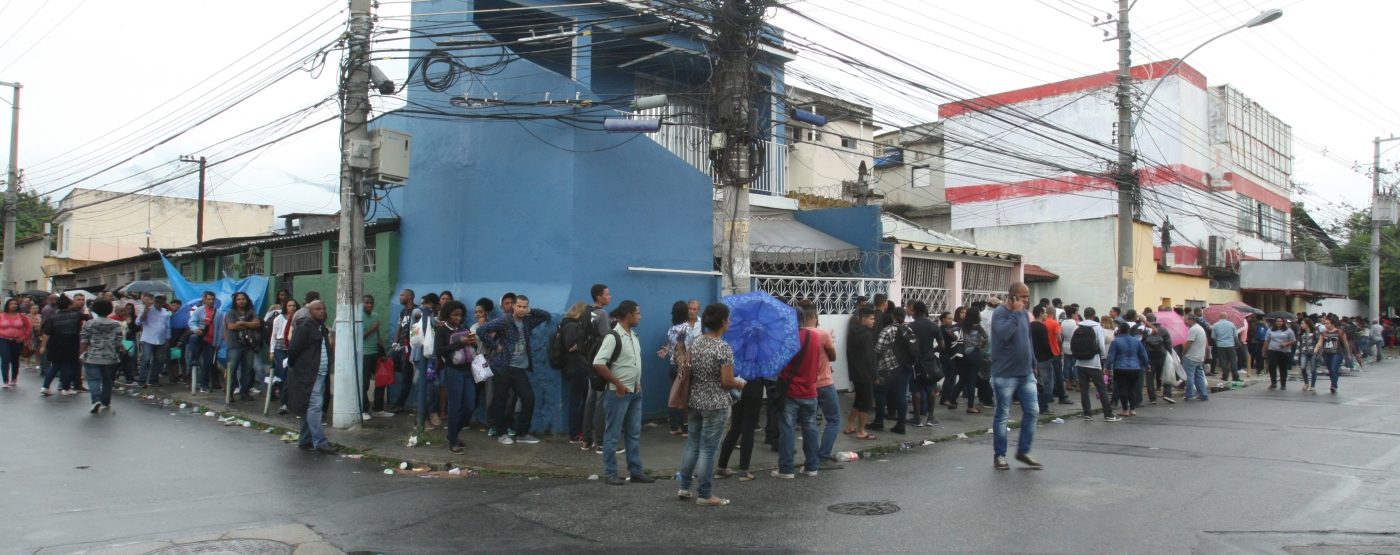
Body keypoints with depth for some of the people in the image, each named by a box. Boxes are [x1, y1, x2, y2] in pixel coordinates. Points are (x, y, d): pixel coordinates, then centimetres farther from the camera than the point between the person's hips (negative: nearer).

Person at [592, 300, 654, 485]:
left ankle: (636, 471, 21)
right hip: (618, 393, -8)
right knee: (612, 434, 2)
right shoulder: (613, 337, -17)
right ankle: (610, 474, 10)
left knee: (634, 434, 13)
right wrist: (618, 384, -19)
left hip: (635, 393, 8)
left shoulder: (633, 335, 10)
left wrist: (638, 382, 11)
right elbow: (598, 363, -24)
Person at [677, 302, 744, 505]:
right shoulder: (724, 348, -18)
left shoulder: (694, 342, 2)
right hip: (716, 405, -7)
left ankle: (684, 487, 26)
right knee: (708, 449, 2)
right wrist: (739, 383, 2)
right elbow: (727, 381, -18)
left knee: (693, 444, 18)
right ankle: (704, 495, 11)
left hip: (695, 401, 7)